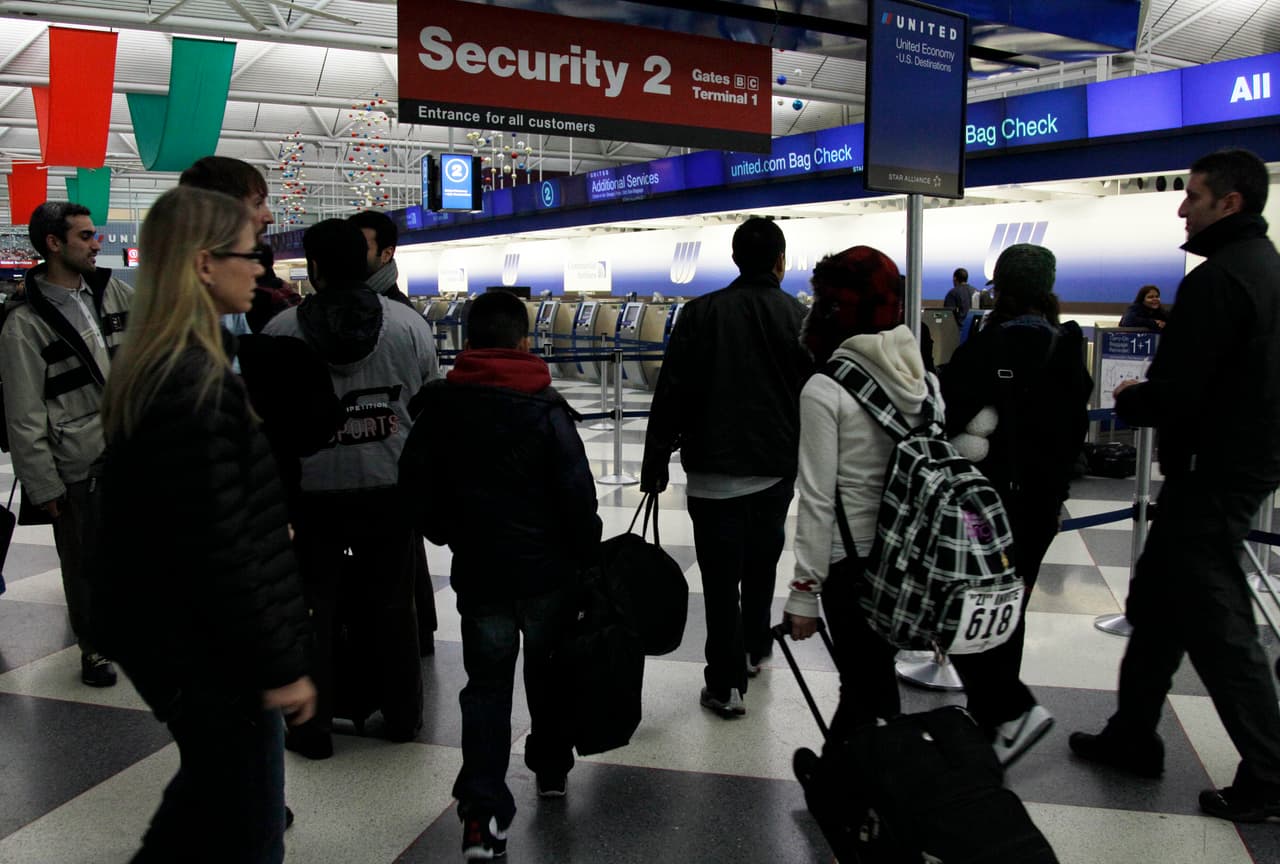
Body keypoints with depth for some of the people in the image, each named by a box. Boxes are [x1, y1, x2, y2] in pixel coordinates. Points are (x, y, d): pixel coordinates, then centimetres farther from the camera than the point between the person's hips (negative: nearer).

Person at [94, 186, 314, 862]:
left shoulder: (152, 367, 8)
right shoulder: (194, 386, -24)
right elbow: (219, 548, -25)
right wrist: (278, 665, -18)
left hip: (170, 635, 10)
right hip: (211, 651, -10)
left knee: (209, 794, 28)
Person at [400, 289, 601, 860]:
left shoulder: (439, 410, -2)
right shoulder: (546, 409, -11)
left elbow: (416, 488, 2)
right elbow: (577, 492, -12)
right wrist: (588, 554, 0)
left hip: (477, 571, 1)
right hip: (547, 567, -1)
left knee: (487, 684, 8)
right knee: (548, 669, 19)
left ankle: (483, 813, -1)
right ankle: (551, 769, 36)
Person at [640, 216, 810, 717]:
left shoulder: (701, 312, -4)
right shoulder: (799, 317, 1)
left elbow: (671, 393, -7)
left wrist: (655, 461, -2)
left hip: (714, 472, -3)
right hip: (776, 469, 3)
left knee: (722, 577, 1)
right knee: (761, 563, 22)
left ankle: (726, 685, 4)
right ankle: (755, 651, 38)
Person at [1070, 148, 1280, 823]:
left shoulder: (1217, 280, -19)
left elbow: (1173, 394, -23)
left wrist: (1129, 400, -3)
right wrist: (1150, 395, 10)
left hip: (1212, 475, -11)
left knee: (1218, 626, -2)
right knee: (1156, 604, 17)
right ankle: (1132, 737, 29)